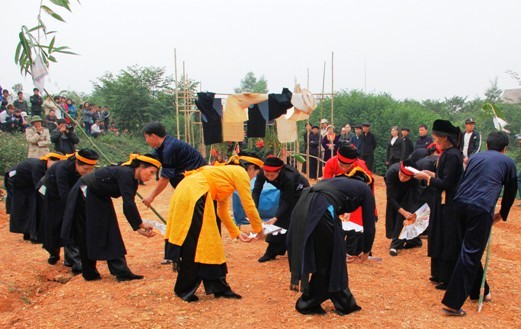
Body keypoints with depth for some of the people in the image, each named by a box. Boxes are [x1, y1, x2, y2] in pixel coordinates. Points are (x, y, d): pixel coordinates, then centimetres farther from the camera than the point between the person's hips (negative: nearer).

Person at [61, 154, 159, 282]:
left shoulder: (133, 180, -3)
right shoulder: (125, 173, -30)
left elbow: (128, 206, -2)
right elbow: (128, 204, -34)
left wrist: (138, 227, -8)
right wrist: (140, 224, -28)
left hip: (101, 199, 9)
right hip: (84, 195, -9)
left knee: (111, 235, 4)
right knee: (87, 237, 2)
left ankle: (121, 271, 6)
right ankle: (89, 273, 12)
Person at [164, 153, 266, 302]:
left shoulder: (228, 173, 27)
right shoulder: (240, 172, 3)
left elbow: (222, 211, 28)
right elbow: (249, 206, -1)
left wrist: (237, 233, 29)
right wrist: (259, 229, 13)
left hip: (185, 194, 10)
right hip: (192, 196, -10)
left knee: (209, 244, 13)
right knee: (195, 247, 0)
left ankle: (218, 287, 20)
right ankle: (185, 290, 13)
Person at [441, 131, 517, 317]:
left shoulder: (475, 157, 22)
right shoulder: (508, 162, 13)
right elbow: (511, 191, 20)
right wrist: (502, 214, 37)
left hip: (460, 204, 5)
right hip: (481, 209, -5)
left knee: (472, 250, 21)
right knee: (470, 254, -4)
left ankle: (479, 291, 35)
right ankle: (452, 303, -6)